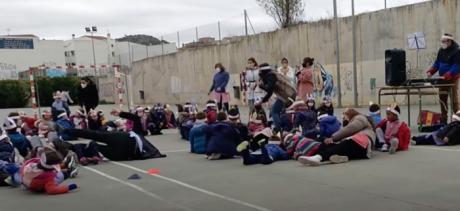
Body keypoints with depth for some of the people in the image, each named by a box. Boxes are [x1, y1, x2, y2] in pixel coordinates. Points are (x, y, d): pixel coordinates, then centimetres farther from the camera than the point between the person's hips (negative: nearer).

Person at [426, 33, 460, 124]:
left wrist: (446, 76, -29)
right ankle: (443, 120, 17)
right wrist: (430, 72, -3)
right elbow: (437, 63, 15)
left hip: (453, 80, -7)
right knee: (442, 99, 9)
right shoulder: (441, 51, 10)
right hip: (442, 79, 7)